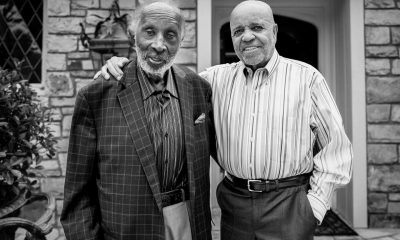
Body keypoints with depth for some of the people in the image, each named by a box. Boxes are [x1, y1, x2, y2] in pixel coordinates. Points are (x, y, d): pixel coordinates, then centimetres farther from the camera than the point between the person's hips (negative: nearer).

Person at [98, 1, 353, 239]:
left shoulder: (307, 77, -2)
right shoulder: (217, 78, 6)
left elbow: (336, 146, -2)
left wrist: (315, 203, -6)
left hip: (288, 204, -2)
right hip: (234, 202, 3)